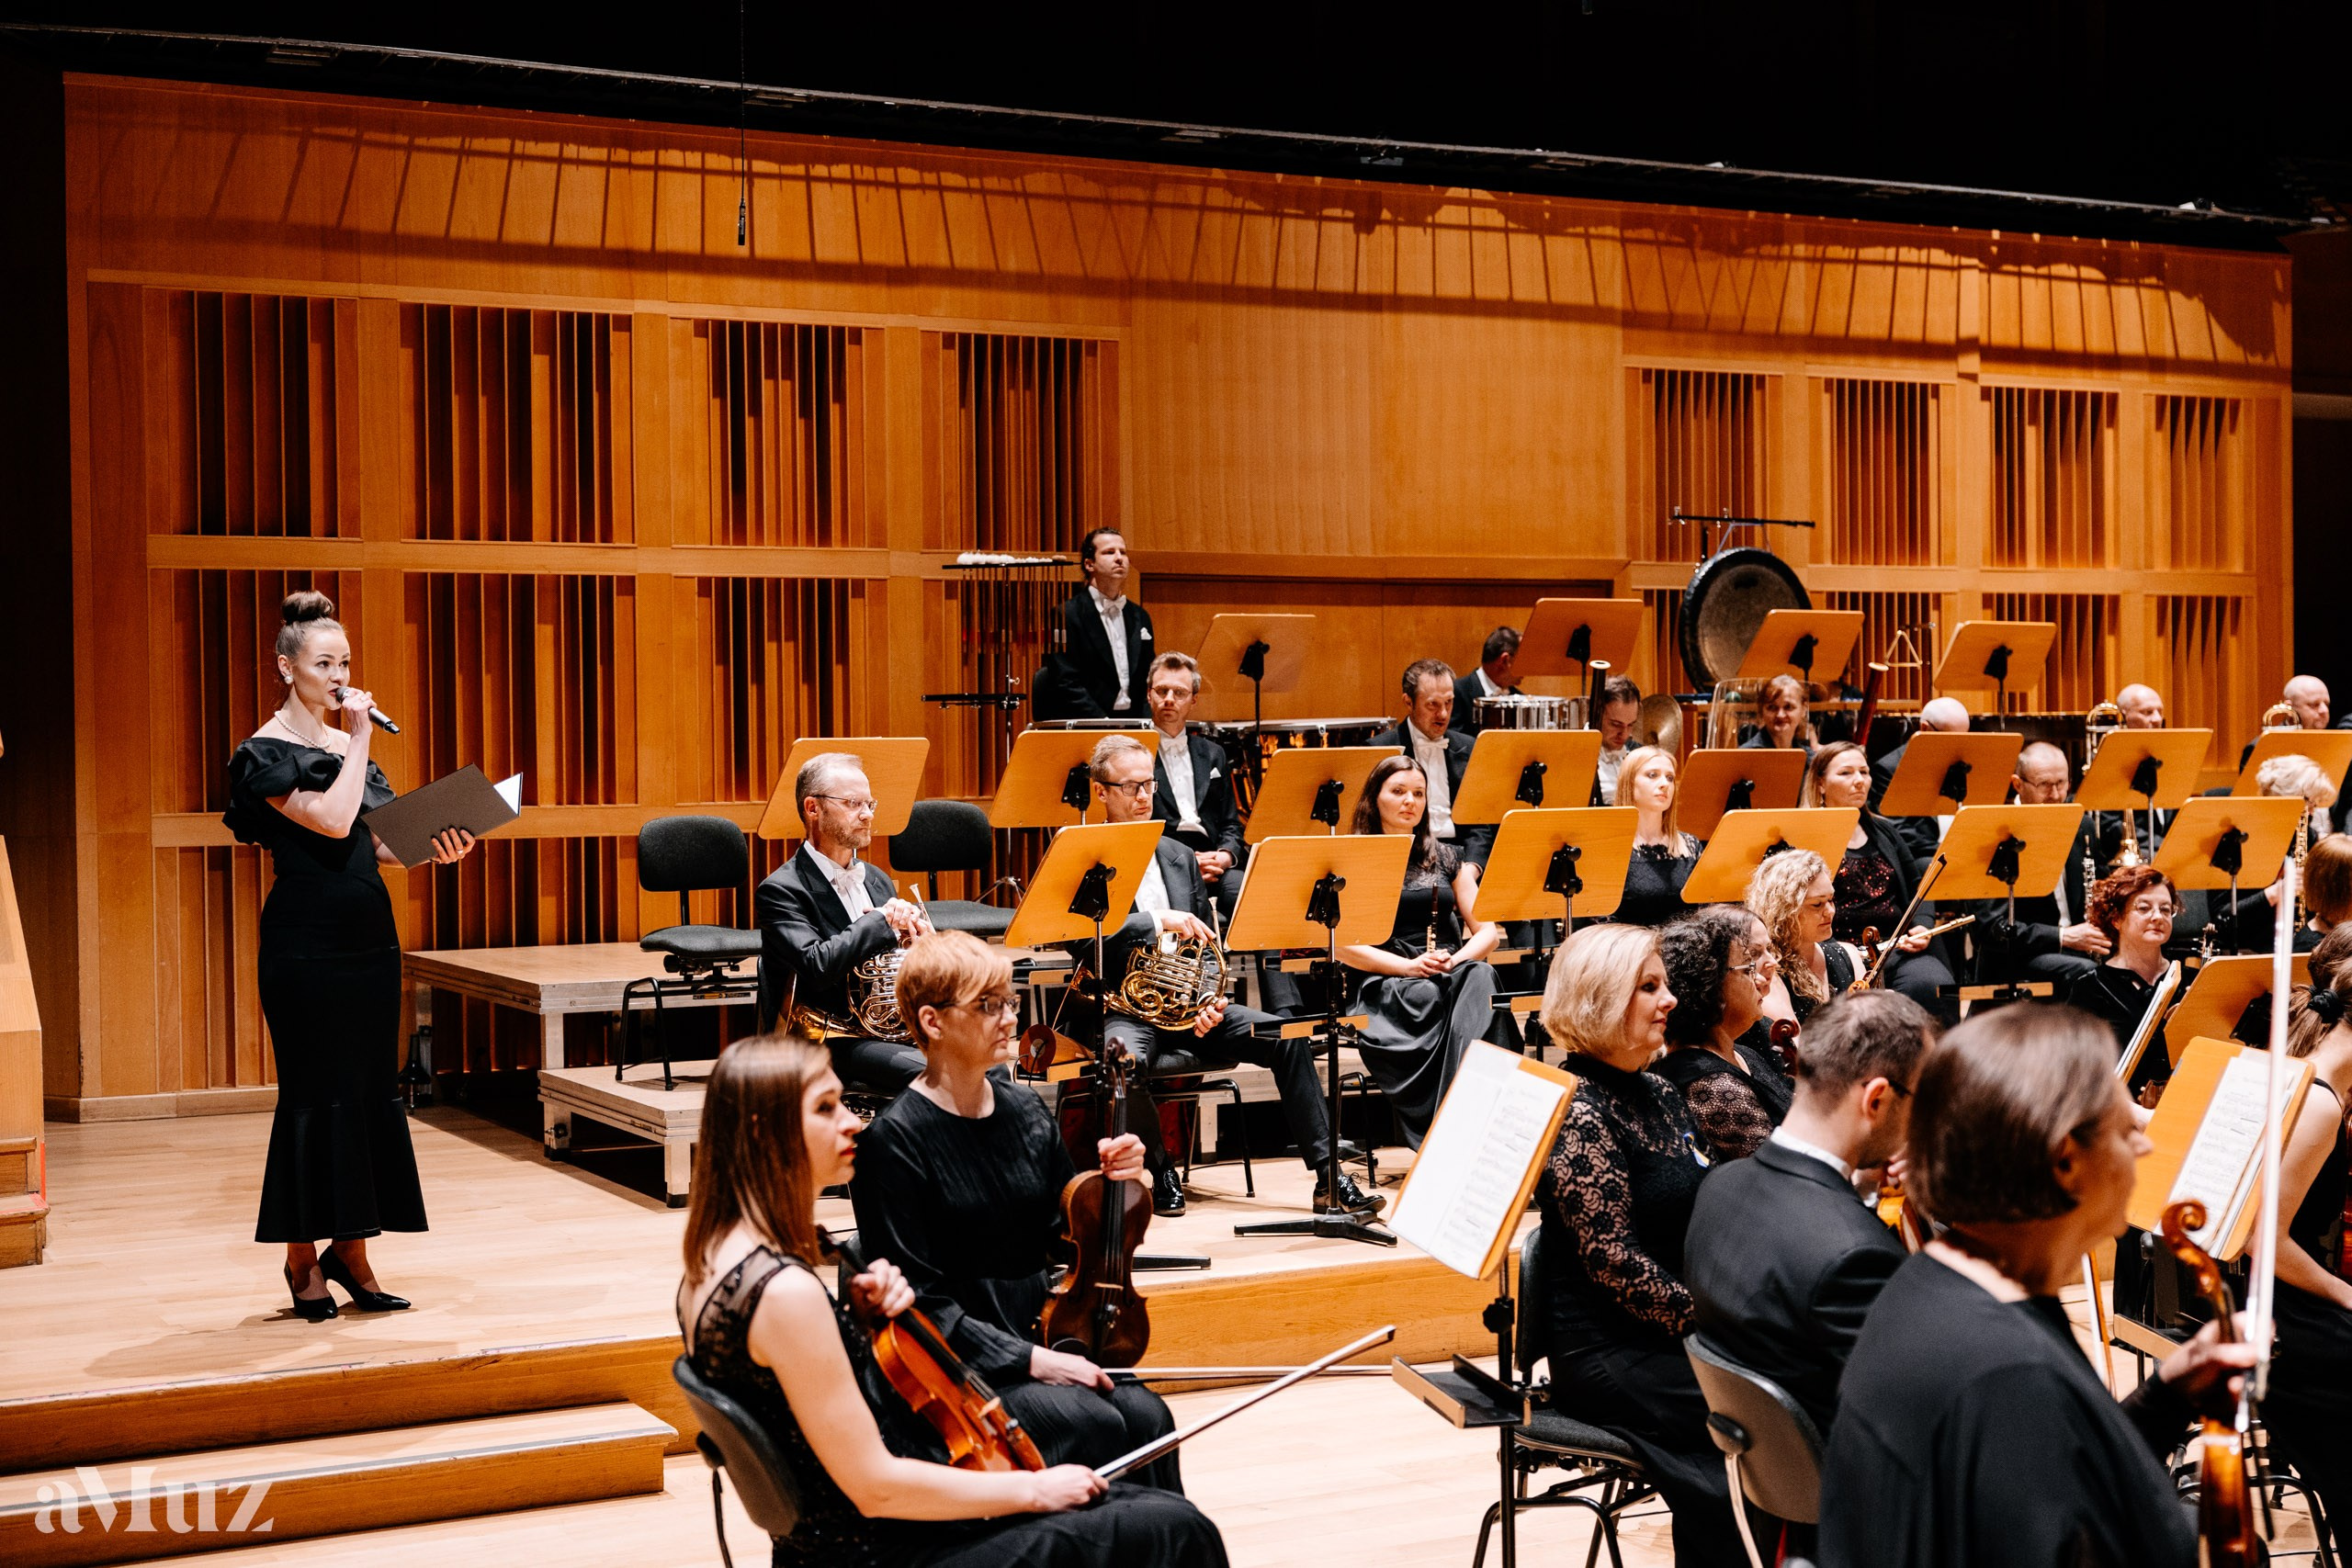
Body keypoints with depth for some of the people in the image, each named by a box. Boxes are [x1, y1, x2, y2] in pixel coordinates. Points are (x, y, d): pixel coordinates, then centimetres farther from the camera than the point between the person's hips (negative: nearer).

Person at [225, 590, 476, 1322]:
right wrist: (359, 740, -13)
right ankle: (302, 1258, 8)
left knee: (371, 1089, 7)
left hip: (369, 936, 7)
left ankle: (350, 1248, 15)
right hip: (306, 944, -7)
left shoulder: (348, 743, 14)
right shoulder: (267, 753, -8)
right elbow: (331, 821, -21)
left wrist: (430, 851, 0)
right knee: (316, 1094, -3)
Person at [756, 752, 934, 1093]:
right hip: (831, 1045, -7)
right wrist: (884, 920, -13)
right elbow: (818, 966, -23)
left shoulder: (877, 880, 17)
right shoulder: (781, 891, -6)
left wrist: (914, 932, -5)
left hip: (892, 1029, 7)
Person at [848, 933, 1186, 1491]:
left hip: (1043, 1338, 6)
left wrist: (1115, 1182, -2)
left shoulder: (1026, 1112, 8)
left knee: (1147, 1415, -21)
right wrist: (1030, 1360, -20)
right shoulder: (895, 1141, -11)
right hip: (957, 1366, -6)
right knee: (1094, 1425, -28)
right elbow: (920, 1303, -13)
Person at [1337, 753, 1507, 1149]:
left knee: (1478, 980, -34)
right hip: (1387, 983, -3)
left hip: (1452, 974, 3)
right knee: (1428, 997, -38)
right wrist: (1408, 966, -16)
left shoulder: (1445, 859, 21)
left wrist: (1458, 959, -8)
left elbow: (1487, 930, 15)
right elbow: (1344, 946, -2)